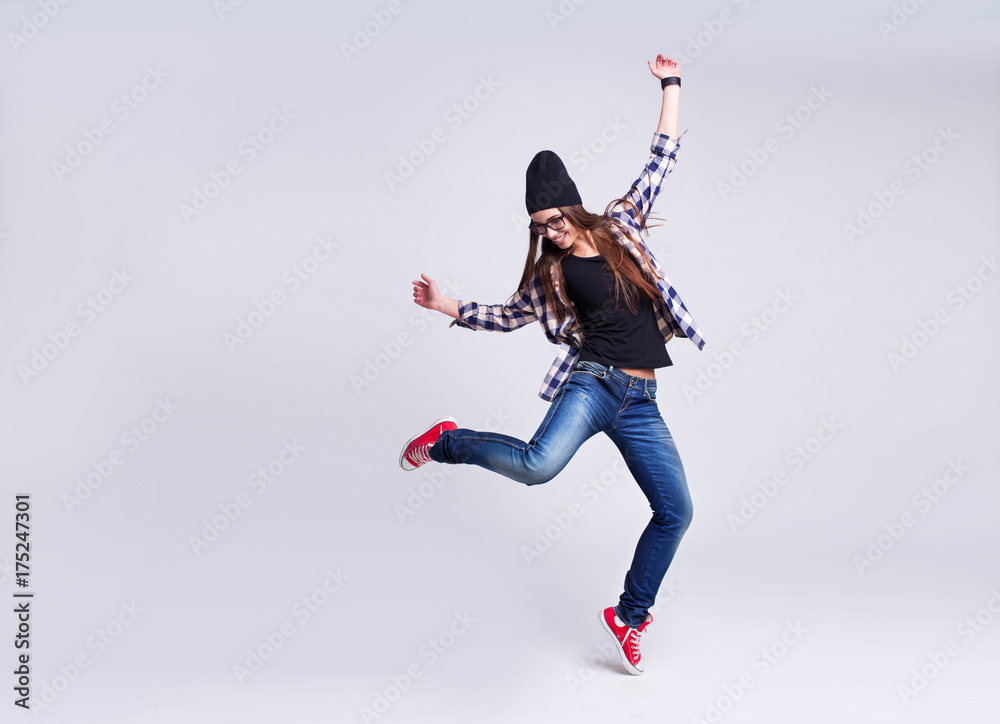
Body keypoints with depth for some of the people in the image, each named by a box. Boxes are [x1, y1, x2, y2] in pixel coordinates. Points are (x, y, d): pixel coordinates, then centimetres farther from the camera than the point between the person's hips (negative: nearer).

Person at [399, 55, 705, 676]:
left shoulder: (621, 225, 8)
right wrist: (449, 307, 11)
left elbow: (664, 157, 13)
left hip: (640, 402, 3)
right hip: (593, 381, -3)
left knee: (676, 511, 4)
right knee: (539, 463, -34)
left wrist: (671, 85, 13)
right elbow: (512, 314, 19)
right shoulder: (552, 271, 7)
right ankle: (448, 441, -6)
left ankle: (629, 617, 22)